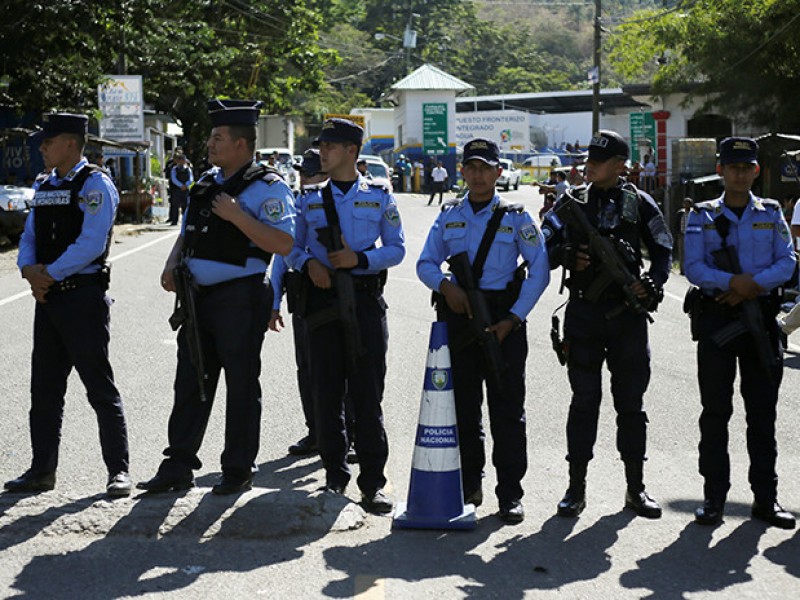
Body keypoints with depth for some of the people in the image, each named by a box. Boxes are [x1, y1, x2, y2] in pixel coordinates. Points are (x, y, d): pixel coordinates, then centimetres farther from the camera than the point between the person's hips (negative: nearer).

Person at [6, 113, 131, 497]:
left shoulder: (94, 184, -9)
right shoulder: (43, 185, 15)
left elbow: (91, 244, -18)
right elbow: (30, 236, 16)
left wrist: (48, 273, -15)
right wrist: (30, 271, -4)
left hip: (83, 296, -8)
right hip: (48, 297, 8)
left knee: (100, 387, -2)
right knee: (44, 389, 12)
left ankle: (118, 471, 6)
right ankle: (42, 470, 22)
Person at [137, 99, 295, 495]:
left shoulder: (267, 187, -8)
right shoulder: (206, 184, 15)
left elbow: (282, 243, -20)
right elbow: (187, 234, 25)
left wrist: (237, 215, -22)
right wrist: (173, 264, 7)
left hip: (240, 298, -7)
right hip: (198, 296, 7)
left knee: (241, 385, 3)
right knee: (190, 383, 10)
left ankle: (238, 471, 14)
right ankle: (178, 467, 18)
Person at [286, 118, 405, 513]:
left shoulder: (379, 198, 7)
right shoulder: (310, 200, 12)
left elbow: (396, 249, 6)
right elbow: (291, 248, 15)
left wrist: (360, 258, -11)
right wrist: (309, 263, -7)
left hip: (365, 300, -2)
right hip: (322, 299, 2)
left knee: (367, 393, -2)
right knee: (326, 392, 4)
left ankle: (372, 483, 4)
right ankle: (334, 475, 17)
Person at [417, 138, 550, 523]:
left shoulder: (516, 218, 4)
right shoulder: (448, 216, 11)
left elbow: (539, 271, 0)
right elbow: (426, 264, 10)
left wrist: (513, 318, -9)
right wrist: (447, 286, -12)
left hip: (504, 320, -2)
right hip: (459, 317, 3)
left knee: (507, 408, -3)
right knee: (464, 405, 7)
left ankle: (510, 493, 3)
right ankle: (469, 484, 19)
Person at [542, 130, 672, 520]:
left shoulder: (639, 203, 4)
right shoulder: (572, 202, 6)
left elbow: (663, 252, 9)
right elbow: (542, 249, 5)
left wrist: (651, 284, -9)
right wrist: (567, 256, -15)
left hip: (628, 314, 0)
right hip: (583, 313, 0)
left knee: (630, 401, 7)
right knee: (584, 401, 3)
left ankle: (635, 488, 17)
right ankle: (576, 488, 10)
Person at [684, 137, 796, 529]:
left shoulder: (771, 214, 10)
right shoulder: (702, 217, 5)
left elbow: (787, 262, 0)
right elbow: (694, 268, -6)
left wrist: (752, 285, -15)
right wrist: (732, 281, -21)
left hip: (761, 318, 2)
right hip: (715, 319, -1)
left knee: (762, 411, 6)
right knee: (715, 411, 2)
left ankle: (765, 498, 13)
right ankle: (714, 497, 9)